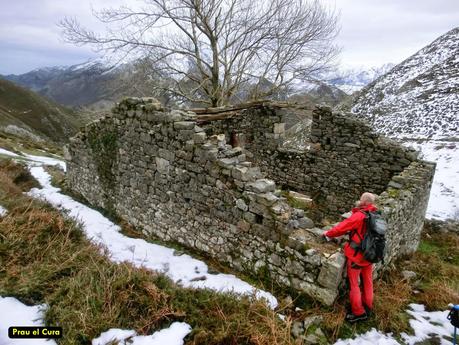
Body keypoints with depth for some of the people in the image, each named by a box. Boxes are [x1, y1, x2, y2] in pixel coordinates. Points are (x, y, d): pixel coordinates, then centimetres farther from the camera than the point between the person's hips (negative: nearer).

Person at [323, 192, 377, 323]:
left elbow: (342, 227, -16)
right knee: (367, 282, 21)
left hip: (356, 254, -7)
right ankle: (367, 307, 36)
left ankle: (358, 312, 17)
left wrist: (328, 233, -2)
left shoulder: (359, 215, -22)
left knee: (353, 283, 8)